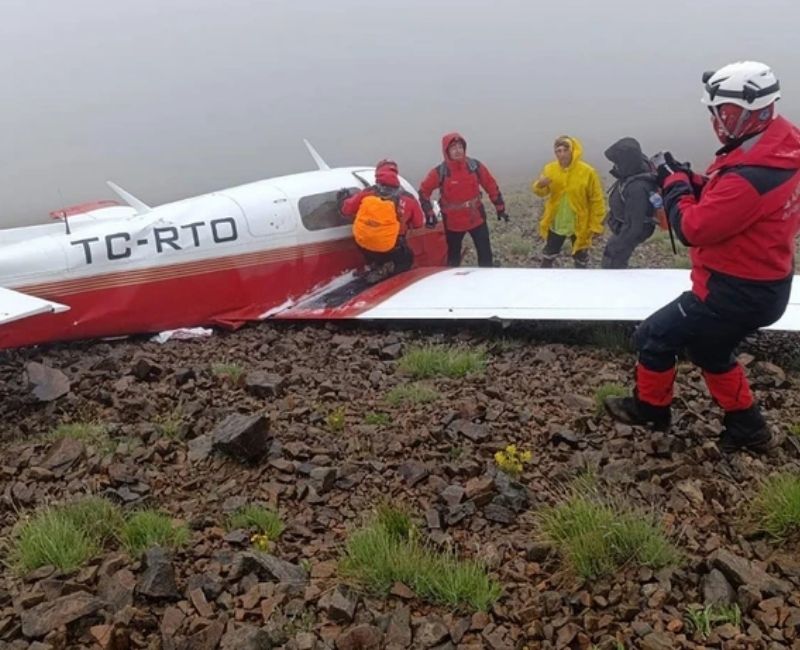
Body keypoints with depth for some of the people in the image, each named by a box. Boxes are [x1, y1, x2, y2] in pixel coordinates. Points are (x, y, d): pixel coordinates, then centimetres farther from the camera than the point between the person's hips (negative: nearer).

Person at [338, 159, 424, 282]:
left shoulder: (367, 193, -5)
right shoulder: (408, 199, -7)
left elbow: (346, 209, 7)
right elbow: (418, 223, 6)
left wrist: (342, 198, 29)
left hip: (363, 244, 3)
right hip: (389, 248, -3)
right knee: (407, 260, 26)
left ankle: (375, 265, 9)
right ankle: (383, 272, -1)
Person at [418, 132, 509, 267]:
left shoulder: (475, 166, -8)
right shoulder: (439, 172, -13)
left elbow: (491, 186, 1)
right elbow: (424, 191, -3)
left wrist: (500, 208, 4)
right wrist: (429, 214, -8)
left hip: (477, 218, 1)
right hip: (453, 222, -1)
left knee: (485, 255, 3)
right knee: (453, 257, 12)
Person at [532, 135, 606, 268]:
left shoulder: (587, 172, -19)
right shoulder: (550, 169, -8)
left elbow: (597, 200, -12)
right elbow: (542, 192, 2)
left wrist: (595, 225, -12)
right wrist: (540, 185, -22)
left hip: (579, 225, -3)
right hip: (555, 223, 3)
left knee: (580, 259, 16)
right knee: (548, 255, 17)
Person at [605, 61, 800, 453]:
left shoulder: (752, 175, -31)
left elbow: (692, 229, -24)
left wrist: (673, 181, -12)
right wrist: (692, 180, -1)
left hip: (735, 292, -9)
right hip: (761, 286, 9)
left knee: (653, 338, 7)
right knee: (709, 351, 27)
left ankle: (650, 409, 29)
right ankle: (747, 428, 36)